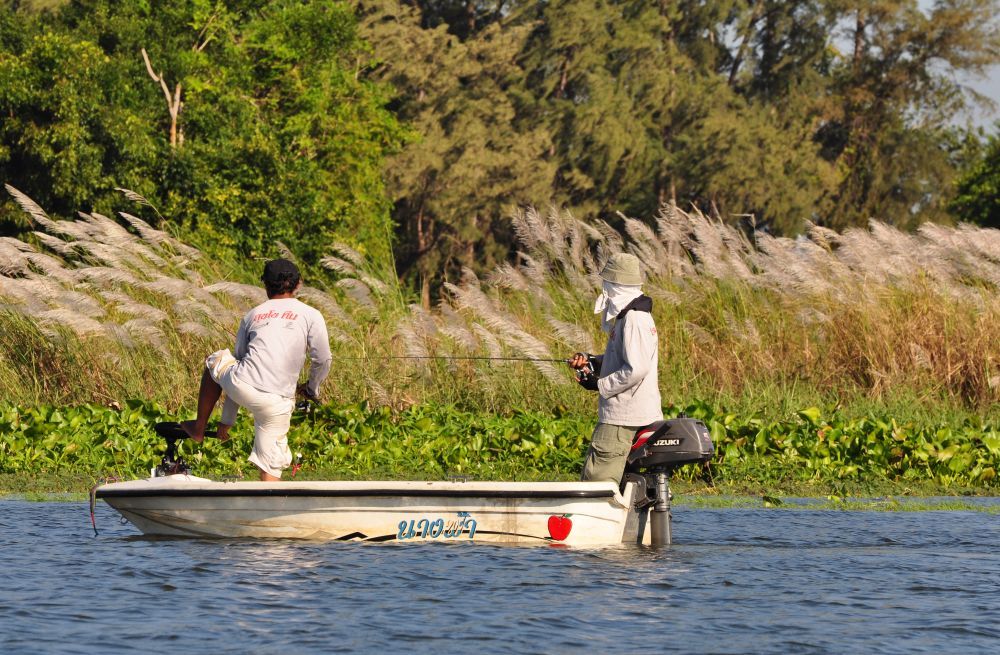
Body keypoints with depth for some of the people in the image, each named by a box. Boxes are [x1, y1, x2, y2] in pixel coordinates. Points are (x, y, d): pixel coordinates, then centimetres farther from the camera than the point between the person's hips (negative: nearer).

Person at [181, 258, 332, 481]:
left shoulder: (253, 315, 18)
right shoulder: (311, 316, 8)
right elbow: (322, 360, 2)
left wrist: (227, 420, 31)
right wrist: (312, 388, 26)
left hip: (241, 387, 2)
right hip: (277, 403, -2)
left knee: (215, 361, 34)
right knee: (270, 468, 8)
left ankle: (199, 429, 43)